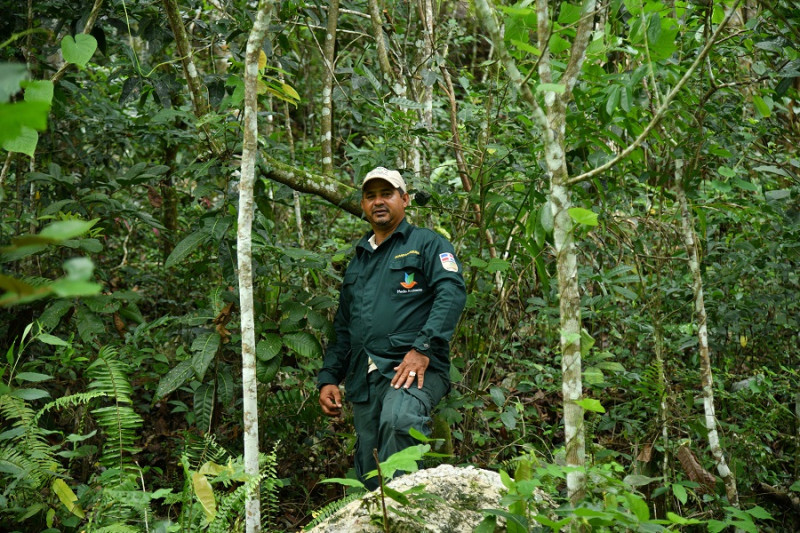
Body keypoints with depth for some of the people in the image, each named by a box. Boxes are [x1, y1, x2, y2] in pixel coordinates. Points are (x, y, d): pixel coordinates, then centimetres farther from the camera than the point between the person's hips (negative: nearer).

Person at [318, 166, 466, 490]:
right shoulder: (357, 262, 28)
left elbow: (452, 293, -9)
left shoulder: (427, 244, 8)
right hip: (363, 381, 7)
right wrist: (328, 378, 18)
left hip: (415, 368, -6)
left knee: (398, 421, -37)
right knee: (368, 476, 3)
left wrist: (423, 348, -21)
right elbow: (342, 328, 30)